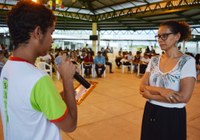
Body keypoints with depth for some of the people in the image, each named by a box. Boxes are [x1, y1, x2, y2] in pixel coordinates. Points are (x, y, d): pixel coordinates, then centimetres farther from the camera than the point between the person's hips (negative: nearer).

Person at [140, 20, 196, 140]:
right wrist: (159, 90, -23)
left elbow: (184, 97, -21)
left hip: (173, 117, -4)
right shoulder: (154, 60, 1)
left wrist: (150, 94, -16)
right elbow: (142, 87, -3)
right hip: (150, 113, 5)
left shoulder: (187, 61, -13)